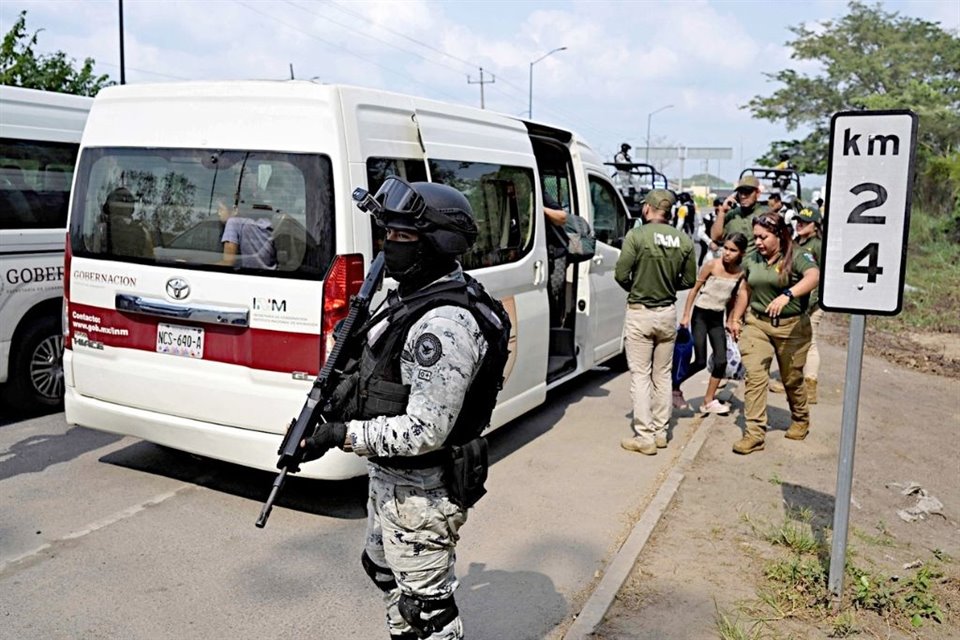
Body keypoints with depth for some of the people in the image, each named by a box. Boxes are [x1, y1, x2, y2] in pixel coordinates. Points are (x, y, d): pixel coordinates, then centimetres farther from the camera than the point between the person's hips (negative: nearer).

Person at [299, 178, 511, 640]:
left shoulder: (444, 324, -29)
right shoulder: (416, 294, 4)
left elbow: (425, 431, -29)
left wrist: (341, 436, -26)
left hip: (420, 493, -11)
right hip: (390, 478, 11)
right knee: (383, 569, 30)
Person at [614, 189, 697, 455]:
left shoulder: (636, 236, -14)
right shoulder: (684, 240, 0)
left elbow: (621, 275, -14)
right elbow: (689, 280, 5)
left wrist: (635, 289, 5)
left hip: (640, 313, -4)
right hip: (668, 313, 5)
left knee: (640, 375, 2)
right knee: (663, 374, 15)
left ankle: (645, 436, 3)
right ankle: (661, 432, 23)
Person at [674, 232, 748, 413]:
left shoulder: (740, 273, -2)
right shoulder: (712, 265, -13)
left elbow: (734, 297, 10)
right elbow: (695, 289, -8)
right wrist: (686, 315, -10)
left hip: (718, 318, 4)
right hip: (700, 314, -4)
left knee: (721, 361, -2)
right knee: (700, 362, -5)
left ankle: (709, 401, 12)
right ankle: (675, 386, 18)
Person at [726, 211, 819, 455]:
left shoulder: (796, 257, -12)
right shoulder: (752, 260, 6)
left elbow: (814, 276, -32)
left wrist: (787, 295, -46)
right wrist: (735, 319, 18)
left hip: (791, 326, -4)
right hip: (756, 323, 4)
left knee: (792, 378, 12)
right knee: (754, 375, -9)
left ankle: (800, 420, 39)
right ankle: (754, 433, -7)